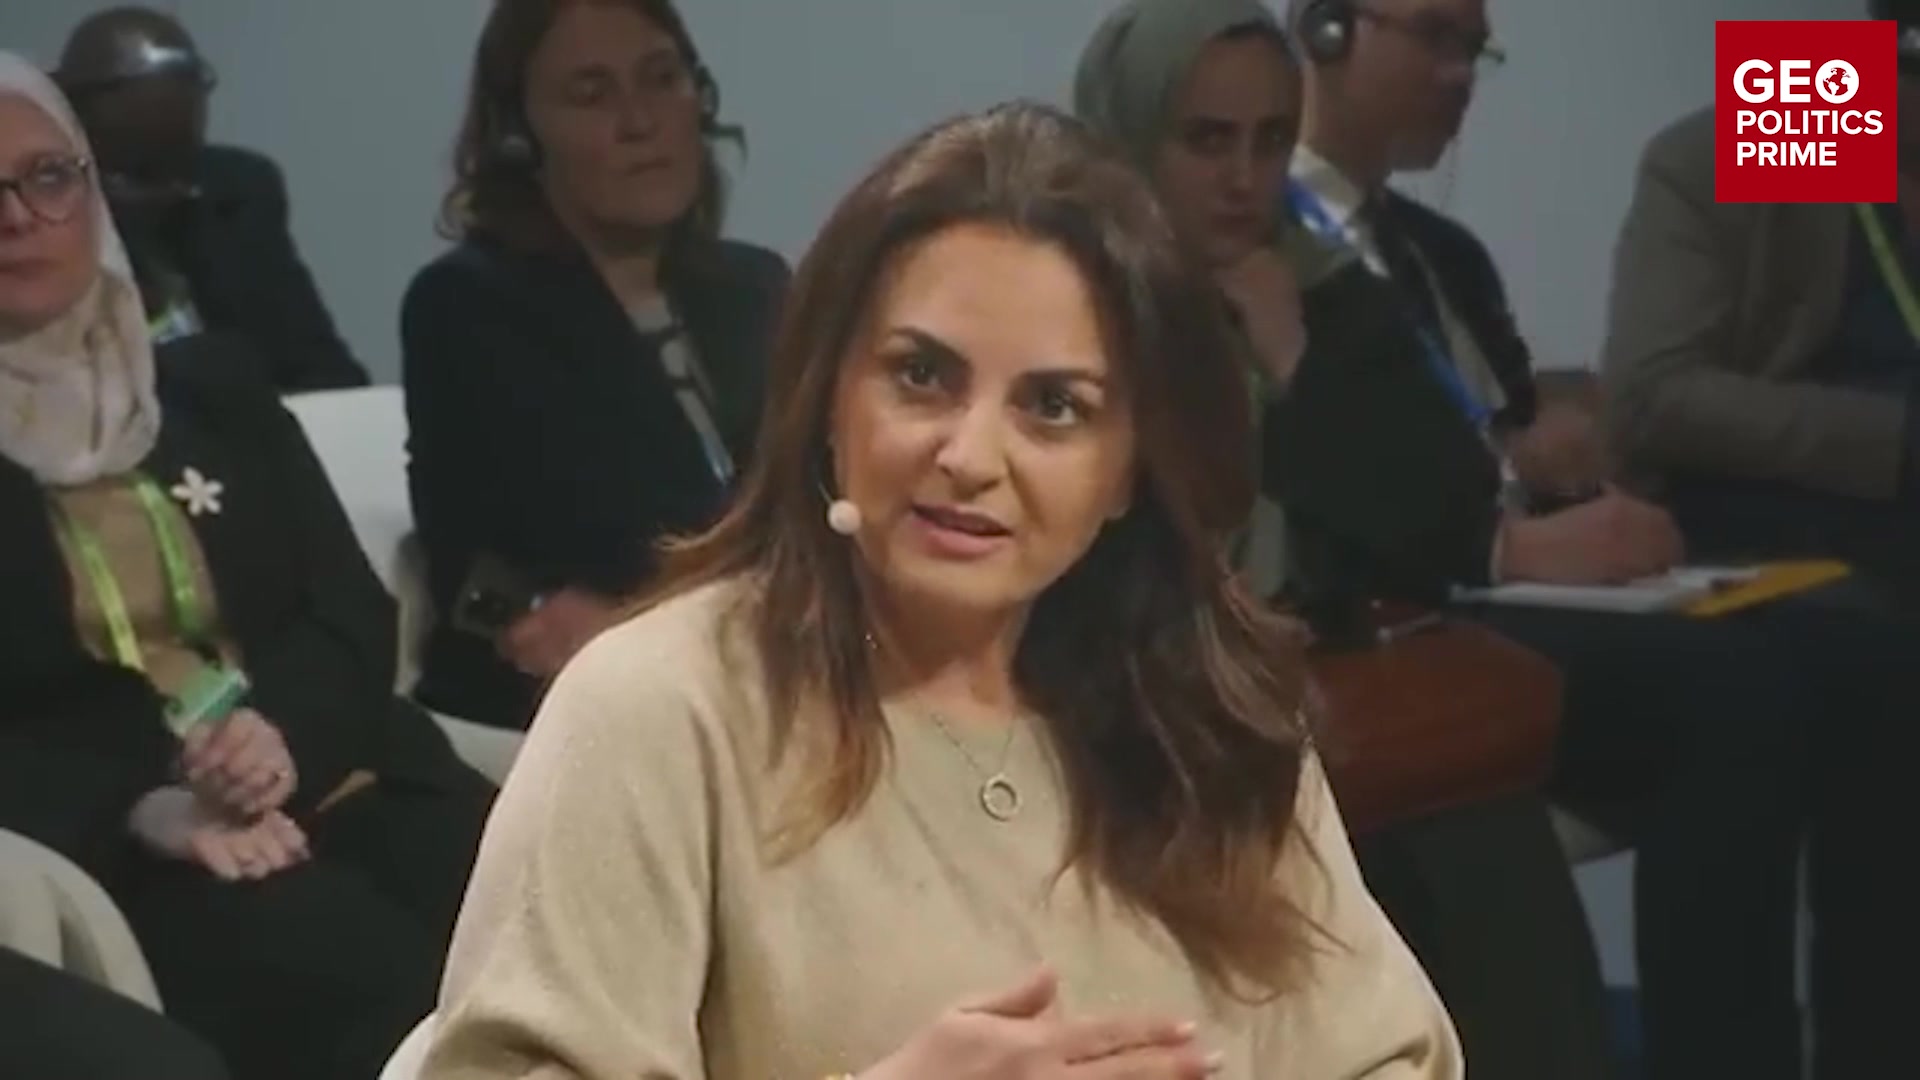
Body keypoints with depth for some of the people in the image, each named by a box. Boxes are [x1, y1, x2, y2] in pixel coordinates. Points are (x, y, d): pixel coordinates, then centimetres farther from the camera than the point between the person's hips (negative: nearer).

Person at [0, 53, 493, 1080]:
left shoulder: (212, 383, 19)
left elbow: (355, 614, 12)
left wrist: (285, 731, -10)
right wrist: (140, 804, -19)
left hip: (328, 783, 4)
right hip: (111, 843, -4)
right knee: (390, 991, -33)